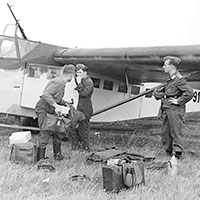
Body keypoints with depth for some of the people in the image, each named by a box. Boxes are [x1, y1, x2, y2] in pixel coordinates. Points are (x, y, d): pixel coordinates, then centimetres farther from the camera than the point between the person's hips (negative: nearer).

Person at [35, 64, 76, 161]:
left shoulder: (62, 84, 9)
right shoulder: (58, 82, -21)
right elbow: (46, 95, -33)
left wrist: (66, 103, 14)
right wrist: (56, 106, -35)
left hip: (50, 110, 10)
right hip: (43, 109, -10)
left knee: (56, 131, 11)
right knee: (45, 133, -12)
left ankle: (57, 155, 21)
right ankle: (40, 158, -5)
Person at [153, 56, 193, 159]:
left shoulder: (179, 79, -12)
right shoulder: (170, 79, 17)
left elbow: (189, 92, -23)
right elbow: (157, 92, 28)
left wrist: (179, 101, -18)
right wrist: (159, 93, 6)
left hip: (175, 109, -9)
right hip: (167, 109, 9)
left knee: (175, 132, -5)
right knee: (165, 132, 11)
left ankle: (177, 153, -1)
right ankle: (169, 152, 20)